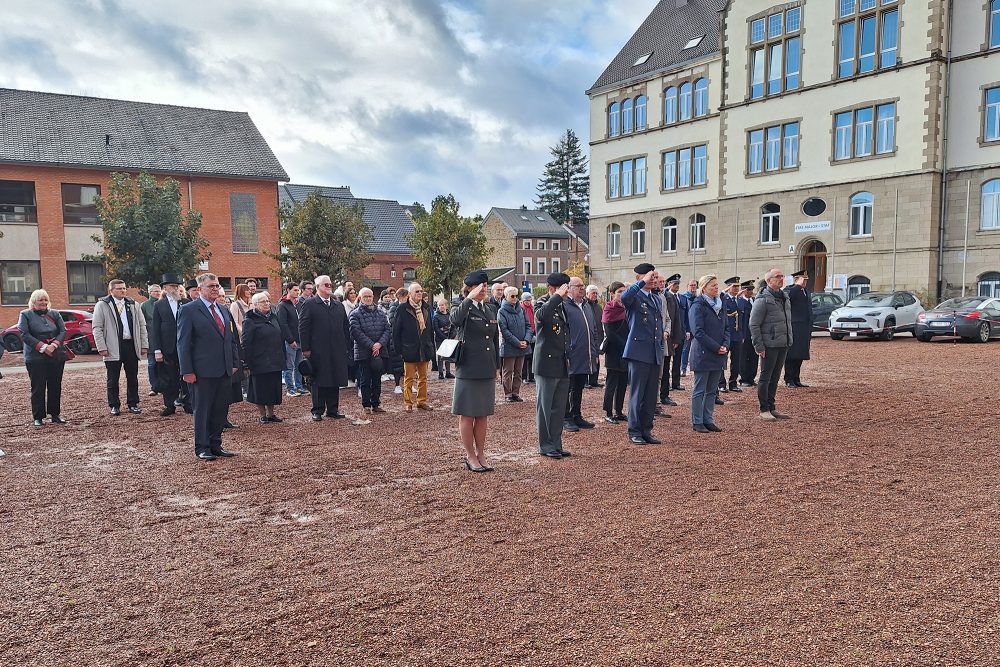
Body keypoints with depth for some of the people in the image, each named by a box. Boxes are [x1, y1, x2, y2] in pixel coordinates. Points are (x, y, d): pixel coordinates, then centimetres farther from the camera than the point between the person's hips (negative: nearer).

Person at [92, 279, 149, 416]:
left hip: (131, 345, 3)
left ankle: (133, 404, 19)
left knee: (133, 378, 9)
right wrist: (102, 347, -11)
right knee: (113, 379, 5)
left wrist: (144, 344, 5)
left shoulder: (133, 305, 12)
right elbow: (97, 328, -3)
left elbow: (142, 325, 13)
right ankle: (114, 406, 16)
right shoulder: (102, 305, 0)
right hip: (113, 348, -3)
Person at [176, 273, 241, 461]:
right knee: (203, 410, 3)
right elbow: (183, 343, -9)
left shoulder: (223, 310, 15)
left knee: (221, 409, 11)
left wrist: (235, 363, 11)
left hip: (225, 370, 7)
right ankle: (202, 448, 13)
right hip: (203, 371, -7)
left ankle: (215, 445, 22)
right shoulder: (188, 310, -6)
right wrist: (187, 371, -13)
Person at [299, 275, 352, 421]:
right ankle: (317, 411, 10)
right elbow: (303, 328, -5)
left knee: (335, 381, 7)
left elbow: (345, 327, 17)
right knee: (318, 381, 2)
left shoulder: (338, 306, 16)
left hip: (337, 352, 5)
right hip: (318, 351, -5)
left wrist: (345, 345, 9)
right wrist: (305, 349, -11)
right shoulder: (309, 305, -1)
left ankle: (333, 409, 16)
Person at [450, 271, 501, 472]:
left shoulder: (491, 310, 13)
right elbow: (455, 319, -31)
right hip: (468, 371, -6)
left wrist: (496, 367, 17)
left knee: (483, 415, 12)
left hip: (487, 371, 6)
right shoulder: (463, 309, -5)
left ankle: (481, 455, 21)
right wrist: (470, 298, -26)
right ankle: (470, 457, 13)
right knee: (467, 415, 3)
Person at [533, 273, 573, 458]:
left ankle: (556, 445, 18)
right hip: (547, 365, -8)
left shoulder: (562, 306, 14)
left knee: (560, 408, 11)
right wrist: (558, 296, -27)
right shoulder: (543, 305, -10)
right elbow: (541, 315, -36)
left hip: (563, 366, 8)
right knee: (545, 407, 1)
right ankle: (546, 446, 8)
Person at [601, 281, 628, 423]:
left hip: (625, 353, 7)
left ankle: (619, 412, 17)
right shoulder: (609, 310, -7)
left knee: (622, 384, 9)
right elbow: (610, 335, -13)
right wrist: (625, 346, -12)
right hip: (614, 354, -7)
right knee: (611, 384, -2)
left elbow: (628, 331, 16)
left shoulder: (625, 308, 13)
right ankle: (608, 414, 4)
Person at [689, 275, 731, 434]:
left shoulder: (720, 304, 13)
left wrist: (725, 346, -3)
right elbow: (698, 332, -15)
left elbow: (726, 327, 14)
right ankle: (697, 422, 6)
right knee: (700, 390, 0)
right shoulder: (698, 306, -9)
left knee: (712, 390, 10)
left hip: (718, 355, 7)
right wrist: (716, 347, -17)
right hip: (703, 354, -7)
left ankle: (708, 420, 18)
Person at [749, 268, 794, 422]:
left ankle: (771, 407, 20)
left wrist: (789, 340, 16)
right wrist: (759, 346, -16)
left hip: (783, 345, 8)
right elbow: (754, 325, -13)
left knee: (775, 377, 13)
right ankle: (764, 410, 6)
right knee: (765, 377, -1)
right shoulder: (762, 300, -11)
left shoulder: (784, 297, 15)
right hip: (769, 345, -8)